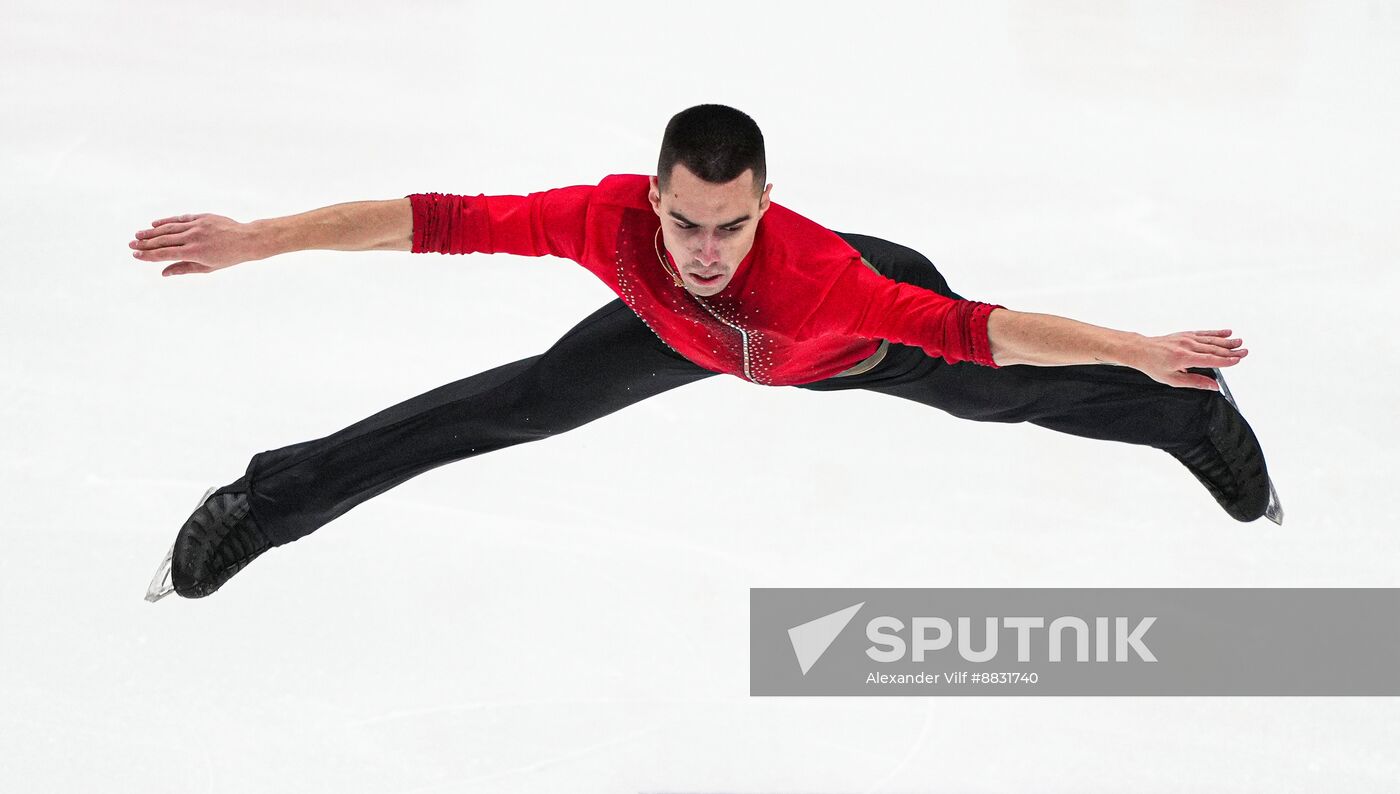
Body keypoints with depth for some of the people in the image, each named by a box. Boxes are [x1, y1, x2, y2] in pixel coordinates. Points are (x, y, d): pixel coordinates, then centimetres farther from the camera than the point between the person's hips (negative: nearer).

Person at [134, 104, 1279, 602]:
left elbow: (984, 331, -49)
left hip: (873, 337, -2)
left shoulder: (820, 276, -52)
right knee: (516, 405, 7)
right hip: (686, 333, 2)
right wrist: (255, 240, -40)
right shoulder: (611, 221, -45)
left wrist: (1143, 351, -47)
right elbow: (434, 219, -40)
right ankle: (268, 501, 25)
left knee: (1015, 396, 20)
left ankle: (1196, 416, 54)